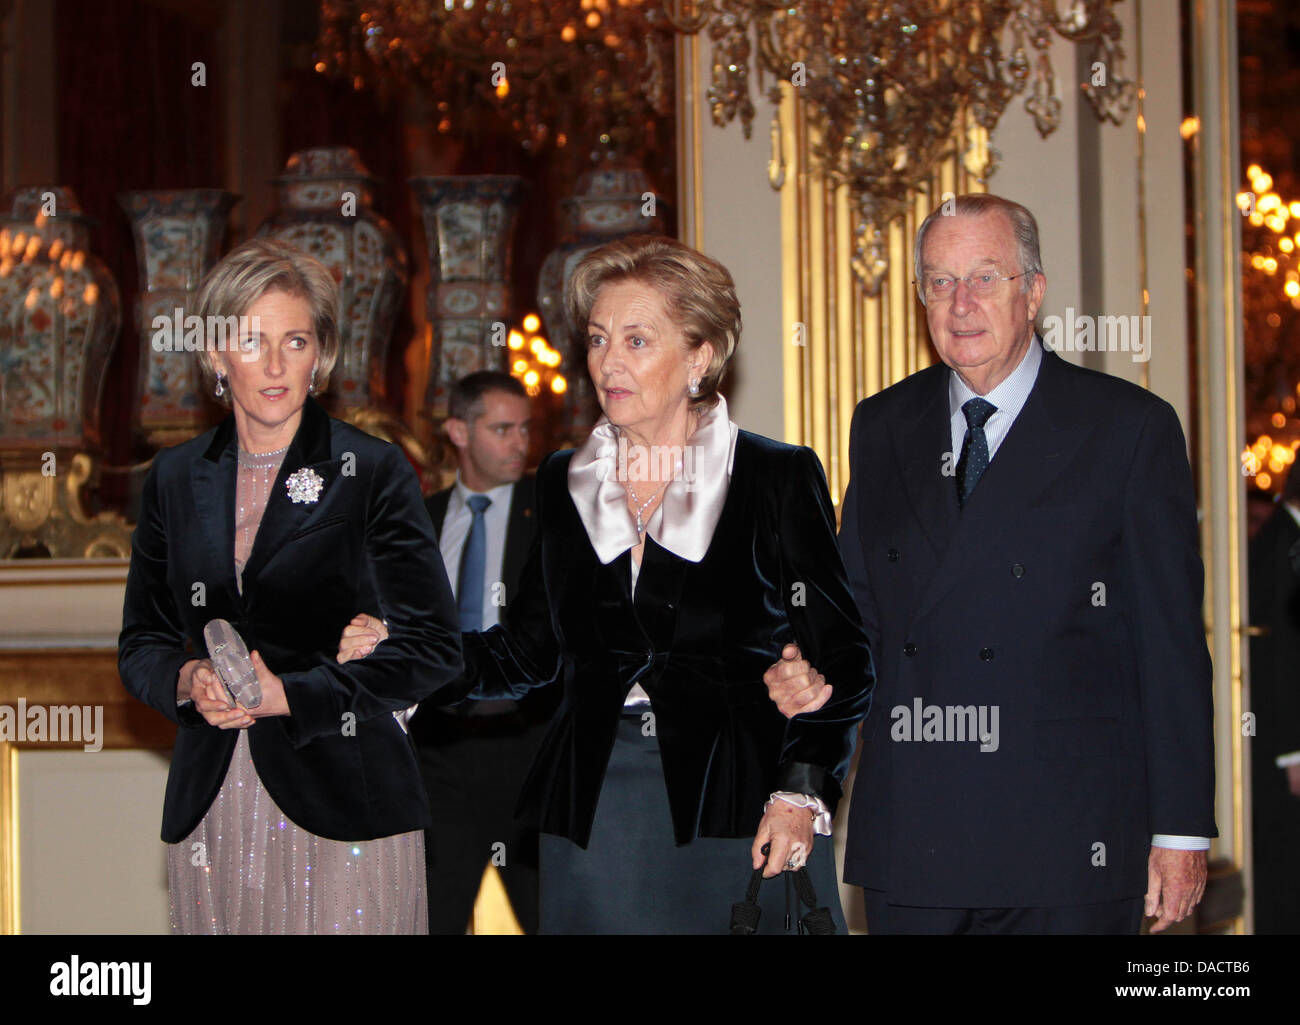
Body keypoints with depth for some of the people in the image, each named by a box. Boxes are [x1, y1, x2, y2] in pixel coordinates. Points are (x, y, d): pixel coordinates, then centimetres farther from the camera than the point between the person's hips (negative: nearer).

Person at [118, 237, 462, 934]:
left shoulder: (373, 471, -2)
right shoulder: (175, 478, 10)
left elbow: (433, 647, -5)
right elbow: (140, 642, 15)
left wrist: (289, 694, -15)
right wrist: (187, 680, -9)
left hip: (341, 801, -3)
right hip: (209, 811, 3)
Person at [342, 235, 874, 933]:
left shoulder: (779, 478, -1)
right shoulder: (564, 483, 11)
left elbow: (840, 660, -2)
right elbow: (527, 652, 15)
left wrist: (803, 792, -13)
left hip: (740, 808, -3)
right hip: (595, 817, 3)